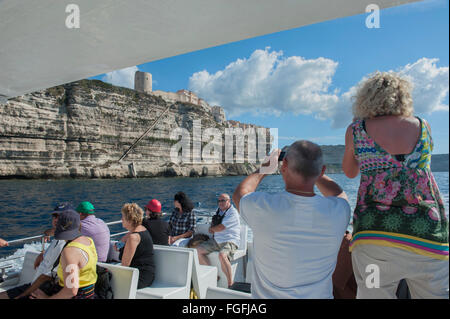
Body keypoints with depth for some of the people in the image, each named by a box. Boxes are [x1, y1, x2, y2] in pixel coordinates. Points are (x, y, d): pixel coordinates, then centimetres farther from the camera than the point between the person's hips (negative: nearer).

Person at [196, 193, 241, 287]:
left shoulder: (233, 213, -12)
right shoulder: (218, 210, 16)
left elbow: (220, 228, -18)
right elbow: (213, 224, 27)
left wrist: (212, 229, 3)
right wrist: (213, 229, 2)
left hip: (230, 241, -9)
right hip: (216, 240, 9)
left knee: (222, 255, -36)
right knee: (199, 250, -2)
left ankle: (230, 284, -25)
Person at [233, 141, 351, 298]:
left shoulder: (262, 206, -23)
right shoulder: (338, 211, -18)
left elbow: (239, 194, 2)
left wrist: (264, 169, 15)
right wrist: (311, 169, 15)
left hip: (266, 295, 0)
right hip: (319, 294, 1)